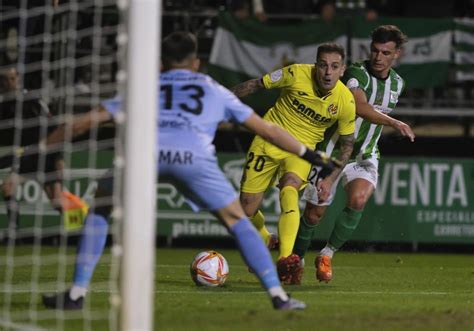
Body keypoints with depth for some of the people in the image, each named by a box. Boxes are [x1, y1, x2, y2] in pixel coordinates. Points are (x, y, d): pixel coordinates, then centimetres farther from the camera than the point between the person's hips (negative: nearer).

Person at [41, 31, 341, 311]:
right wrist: (311, 155, 49)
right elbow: (266, 129, 39)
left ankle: (77, 293, 13)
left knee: (100, 211, 23)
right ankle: (278, 295, 7)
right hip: (194, 156, 0)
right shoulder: (214, 90, 36)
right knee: (237, 220, 17)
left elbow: (85, 122, 34)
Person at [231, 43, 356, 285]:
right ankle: (265, 242, 33)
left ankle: (286, 259, -43)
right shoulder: (296, 74, -18)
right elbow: (255, 85, -2)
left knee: (289, 188, -33)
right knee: (247, 208, -2)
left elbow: (347, 144, 1)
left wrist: (330, 179, -6)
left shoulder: (346, 101, -14)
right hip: (268, 140, 1)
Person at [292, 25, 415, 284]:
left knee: (358, 199, -25)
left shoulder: (397, 83, 4)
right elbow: (360, 107, -37)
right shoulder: (356, 73, -19)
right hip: (333, 151, -4)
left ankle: (327, 255, -9)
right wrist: (394, 123, -46)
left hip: (364, 155, 4)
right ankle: (296, 259, 28)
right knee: (314, 213, 2)